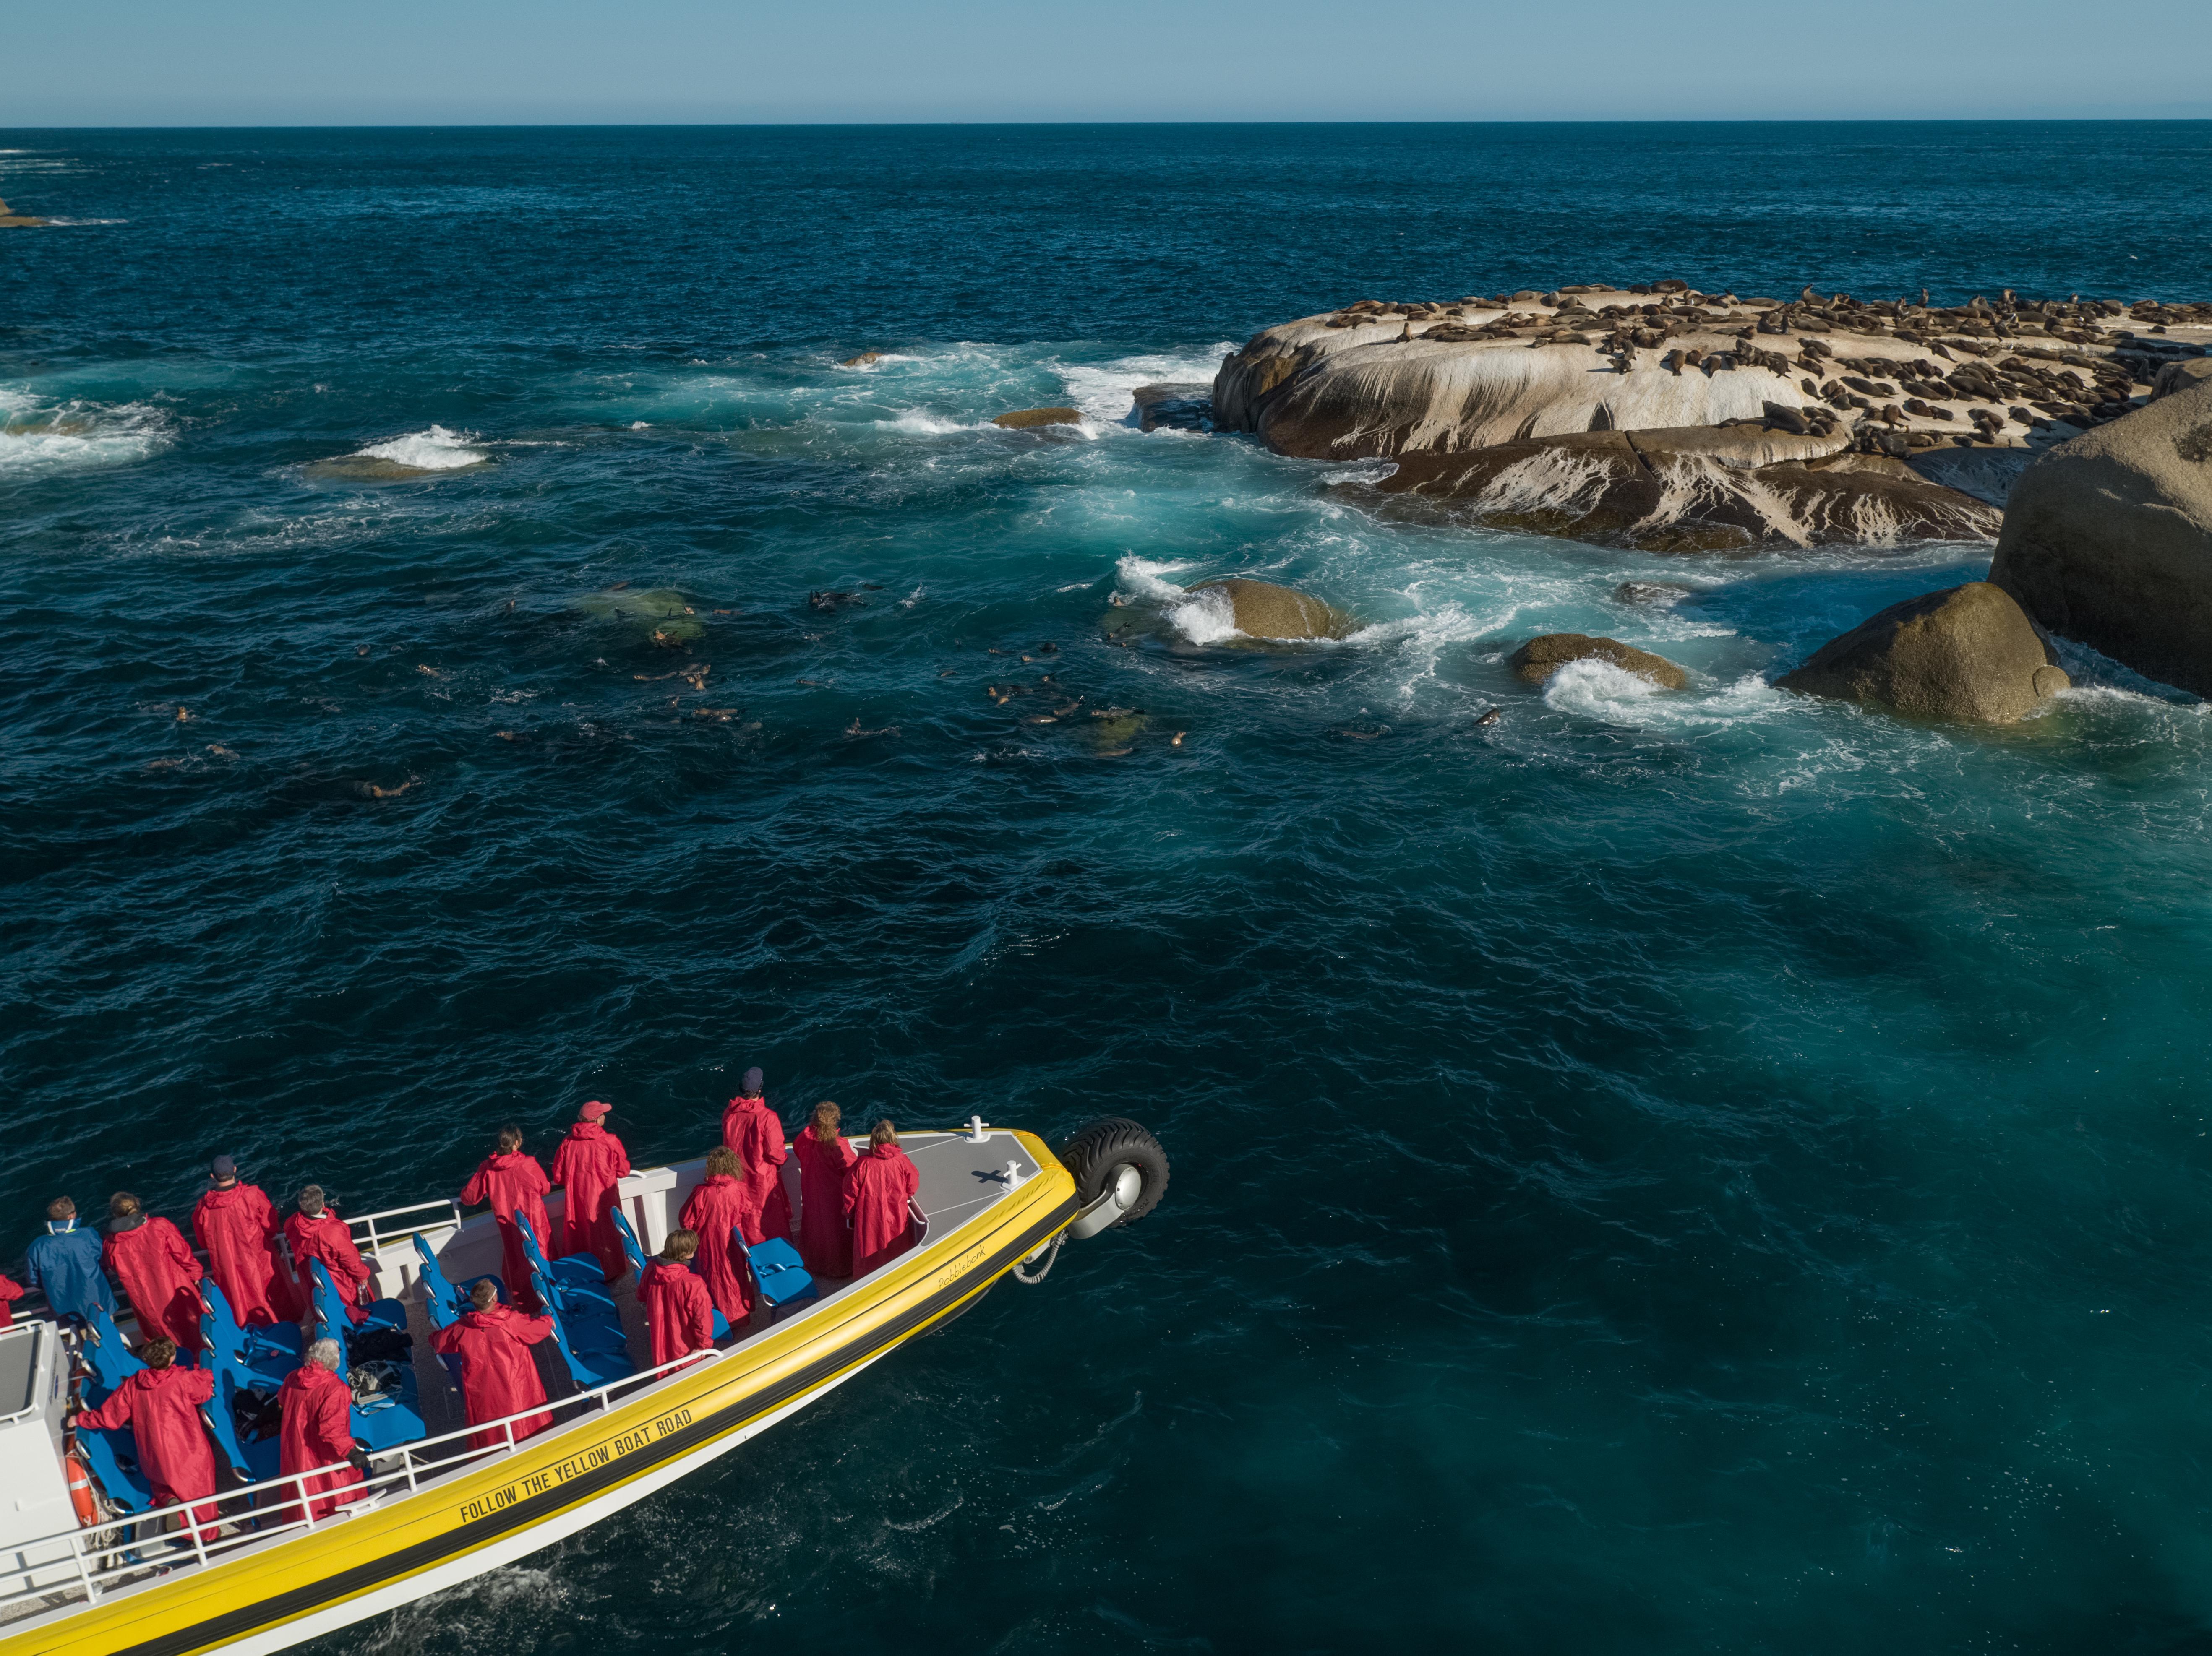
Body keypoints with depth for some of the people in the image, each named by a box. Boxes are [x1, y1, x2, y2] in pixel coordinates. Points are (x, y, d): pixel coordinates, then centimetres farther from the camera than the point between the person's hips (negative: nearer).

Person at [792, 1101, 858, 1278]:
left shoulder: (805, 1139, -15)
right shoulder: (838, 1144, -31)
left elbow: (797, 1149, 8)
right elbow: (853, 1169, -24)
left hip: (812, 1194, 5)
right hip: (834, 1196, -5)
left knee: (814, 1223, 26)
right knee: (836, 1229, 16)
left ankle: (814, 1262, 47)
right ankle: (840, 1266, 33)